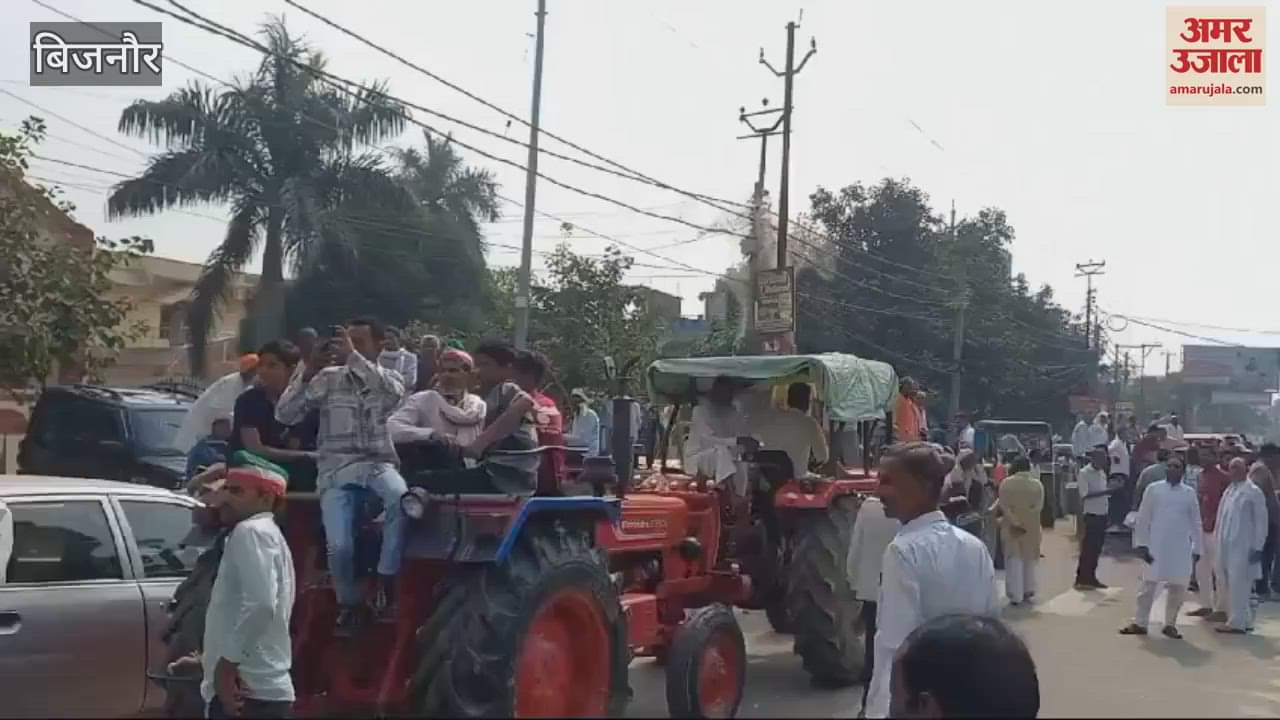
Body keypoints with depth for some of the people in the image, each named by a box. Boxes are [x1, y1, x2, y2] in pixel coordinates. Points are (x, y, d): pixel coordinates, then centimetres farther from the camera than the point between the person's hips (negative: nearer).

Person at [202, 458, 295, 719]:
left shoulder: (250, 531, -8)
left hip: (247, 691, -10)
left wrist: (227, 662, -17)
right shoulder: (271, 535, 22)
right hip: (266, 690, 10)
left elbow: (261, 604, -23)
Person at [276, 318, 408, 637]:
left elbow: (392, 394, -18)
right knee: (339, 546, -19)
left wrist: (353, 357, -23)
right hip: (336, 470, 1)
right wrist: (308, 370, -10)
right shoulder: (328, 378, 9)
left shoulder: (391, 378, 9)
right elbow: (284, 415, 1)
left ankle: (385, 579, -18)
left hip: (378, 463, 0)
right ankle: (349, 605, 12)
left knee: (400, 497, -36)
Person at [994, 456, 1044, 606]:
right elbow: (1039, 506, -6)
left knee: (1014, 560, 4)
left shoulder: (1006, 482, -8)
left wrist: (1014, 522, -13)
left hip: (1011, 527, -2)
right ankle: (1027, 592, 21)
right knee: (1029, 559, 17)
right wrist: (1026, 517, -3)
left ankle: (1015, 595, 1)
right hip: (1031, 527, 2)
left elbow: (1003, 505, -13)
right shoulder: (1037, 484, -2)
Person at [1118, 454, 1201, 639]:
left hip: (1180, 549, 2)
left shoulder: (1189, 493, 5)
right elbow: (1143, 519, 0)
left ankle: (1170, 624, 20)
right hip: (1155, 547, -1)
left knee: (1177, 589, 6)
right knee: (1148, 586, 2)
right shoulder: (1153, 489, 1)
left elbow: (1196, 523, 8)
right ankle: (1140, 623, 10)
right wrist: (1141, 544, -6)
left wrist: (1196, 549, 4)